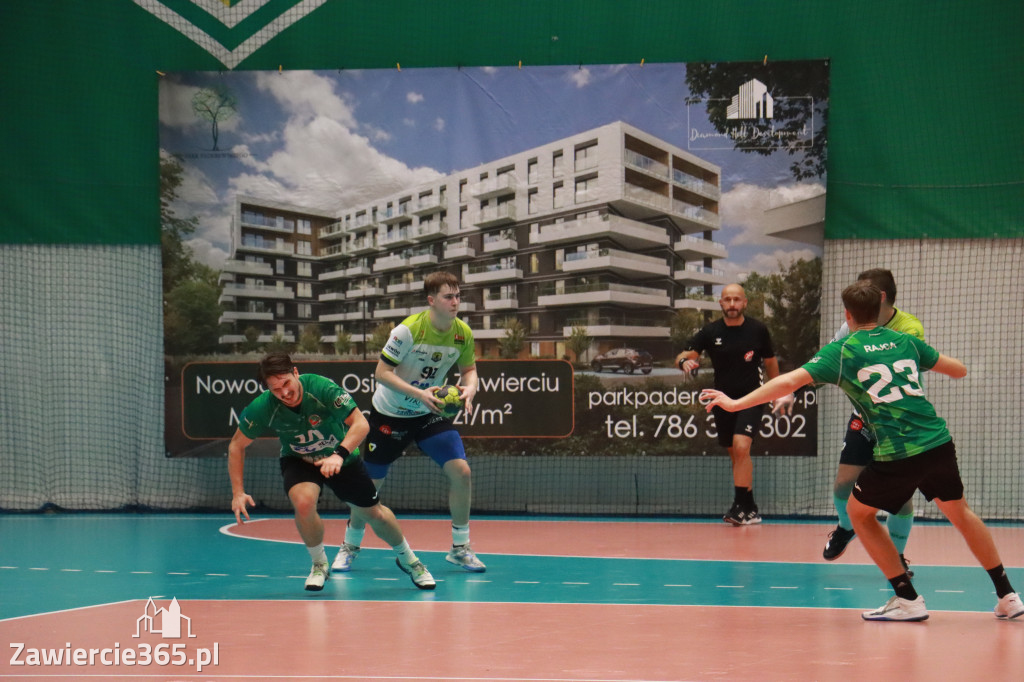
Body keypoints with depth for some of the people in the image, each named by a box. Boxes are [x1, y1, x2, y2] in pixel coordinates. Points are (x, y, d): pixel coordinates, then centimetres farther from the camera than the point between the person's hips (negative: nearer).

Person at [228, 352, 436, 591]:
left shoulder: (322, 388, -34)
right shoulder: (263, 408, -27)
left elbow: (360, 423, -32)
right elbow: (237, 445, -12)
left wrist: (339, 455, -48)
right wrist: (238, 492, -19)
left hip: (342, 457, 0)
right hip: (298, 461, 0)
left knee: (375, 514, 10)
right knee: (304, 502, -31)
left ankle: (408, 559, 40)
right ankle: (319, 565, -5)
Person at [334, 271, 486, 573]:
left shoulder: (463, 333, -10)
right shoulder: (409, 329, -24)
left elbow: (469, 369, 7)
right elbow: (381, 372, -20)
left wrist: (469, 388, -16)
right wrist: (419, 393, -31)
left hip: (429, 413, 3)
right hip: (389, 413, -3)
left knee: (461, 471, -13)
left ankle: (460, 548, 3)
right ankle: (350, 546, 26)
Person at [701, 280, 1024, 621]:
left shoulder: (841, 351, 2)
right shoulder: (906, 341, 13)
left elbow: (790, 380, -7)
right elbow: (959, 370, 23)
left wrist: (736, 403, -3)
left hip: (897, 455, -4)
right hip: (939, 442, 4)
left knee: (859, 513, 19)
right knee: (960, 513, 26)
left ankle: (908, 600, 14)